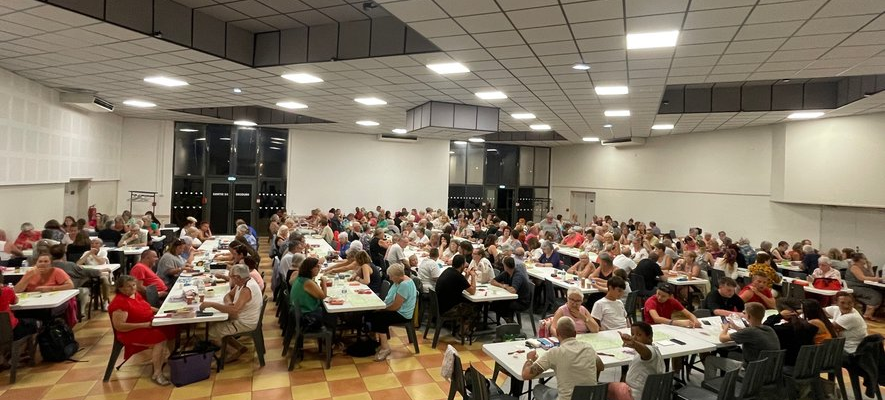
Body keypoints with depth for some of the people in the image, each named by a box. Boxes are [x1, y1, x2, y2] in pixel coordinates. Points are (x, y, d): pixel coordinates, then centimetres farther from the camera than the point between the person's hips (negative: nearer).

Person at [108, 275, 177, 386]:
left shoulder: (135, 294, 6)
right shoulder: (119, 302, -20)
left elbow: (145, 307, 24)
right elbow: (119, 326, -25)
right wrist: (144, 325, -28)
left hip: (148, 325, 9)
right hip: (131, 332, -9)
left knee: (171, 329, -2)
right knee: (161, 339, -27)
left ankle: (161, 359, 15)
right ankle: (157, 374, -17)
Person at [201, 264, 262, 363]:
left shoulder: (247, 289, -29)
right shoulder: (242, 282, 0)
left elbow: (234, 310, -37)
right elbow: (228, 295, 12)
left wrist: (212, 304, -32)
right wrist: (228, 302, -12)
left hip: (245, 324, -10)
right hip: (240, 317, 10)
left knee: (211, 331, -7)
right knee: (212, 322, 12)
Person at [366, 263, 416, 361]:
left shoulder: (405, 285, -24)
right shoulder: (399, 281, 7)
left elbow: (396, 306, -24)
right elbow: (391, 297, 16)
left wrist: (382, 308, -11)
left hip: (402, 314, -10)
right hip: (394, 310, 10)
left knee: (377, 318, -23)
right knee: (369, 314, -2)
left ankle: (385, 347, -14)